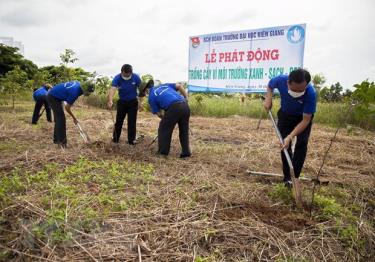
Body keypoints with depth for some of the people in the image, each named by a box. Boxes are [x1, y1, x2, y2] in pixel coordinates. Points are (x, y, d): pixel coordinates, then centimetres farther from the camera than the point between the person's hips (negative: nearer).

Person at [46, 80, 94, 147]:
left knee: (58, 118, 12)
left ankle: (56, 139, 19)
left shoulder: (78, 84, -6)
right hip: (53, 97, -10)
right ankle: (61, 141, -7)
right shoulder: (75, 92, -30)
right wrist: (74, 118, -7)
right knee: (61, 119, -11)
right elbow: (67, 108, -19)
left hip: (54, 96, 10)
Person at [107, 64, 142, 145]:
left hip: (133, 102, 0)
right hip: (122, 102, 1)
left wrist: (140, 102, -9)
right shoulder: (117, 78, -20)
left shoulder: (136, 77, -17)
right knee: (119, 120, 6)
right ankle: (115, 138, 20)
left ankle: (131, 140, 9)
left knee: (132, 121, -1)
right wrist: (110, 100, -51)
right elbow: (112, 89, -34)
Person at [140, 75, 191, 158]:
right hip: (185, 105, 6)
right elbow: (179, 86, 17)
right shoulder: (163, 85, 28)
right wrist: (186, 98, 19)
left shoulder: (151, 97, 14)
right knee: (184, 130, 18)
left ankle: (163, 151, 21)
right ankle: (186, 152, 19)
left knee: (164, 129, 14)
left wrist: (166, 119, 33)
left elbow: (159, 114, 16)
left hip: (174, 108, -6)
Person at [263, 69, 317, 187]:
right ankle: (287, 177, 10)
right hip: (285, 115, 2)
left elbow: (306, 120, -32)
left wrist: (290, 137, -39)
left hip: (303, 117, -2)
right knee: (285, 145, -2)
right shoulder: (280, 80, -33)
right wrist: (268, 98, -22)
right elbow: (270, 85, -5)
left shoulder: (311, 93, -39)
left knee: (302, 144, -14)